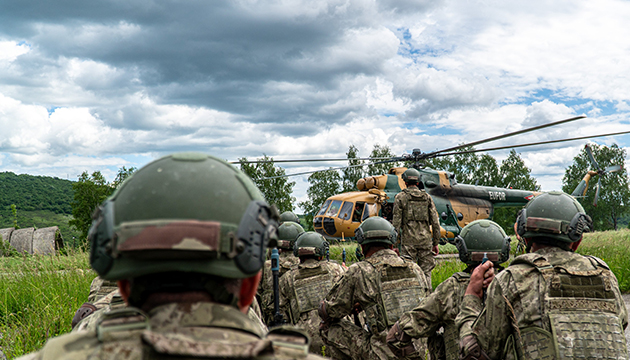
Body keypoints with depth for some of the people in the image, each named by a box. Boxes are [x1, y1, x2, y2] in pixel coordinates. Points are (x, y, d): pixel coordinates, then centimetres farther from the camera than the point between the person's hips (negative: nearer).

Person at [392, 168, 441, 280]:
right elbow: (435, 222, 6)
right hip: (425, 239, 2)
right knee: (426, 272, 7)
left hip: (408, 240, -2)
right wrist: (435, 243, 12)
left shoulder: (400, 197, 1)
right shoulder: (427, 197, 8)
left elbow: (397, 222, -4)